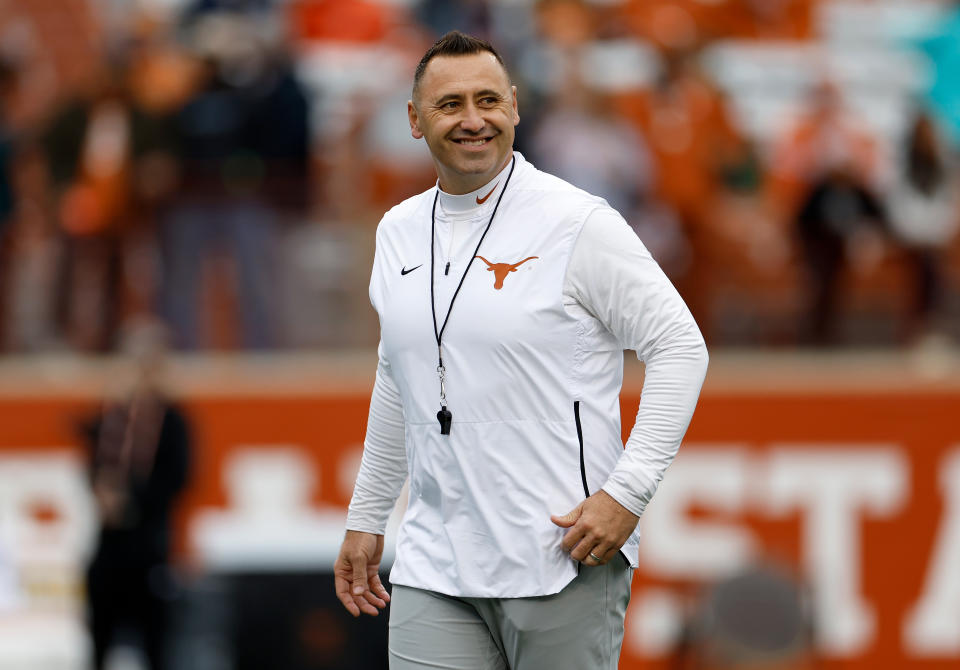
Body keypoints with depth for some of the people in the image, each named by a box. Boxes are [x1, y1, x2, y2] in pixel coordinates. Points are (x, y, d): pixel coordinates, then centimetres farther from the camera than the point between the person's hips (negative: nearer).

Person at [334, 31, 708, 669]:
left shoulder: (578, 223, -7)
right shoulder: (399, 233, 13)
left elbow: (680, 348, -7)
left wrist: (626, 493, -15)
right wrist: (366, 518, 25)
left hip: (563, 563, -5)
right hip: (435, 569, 5)